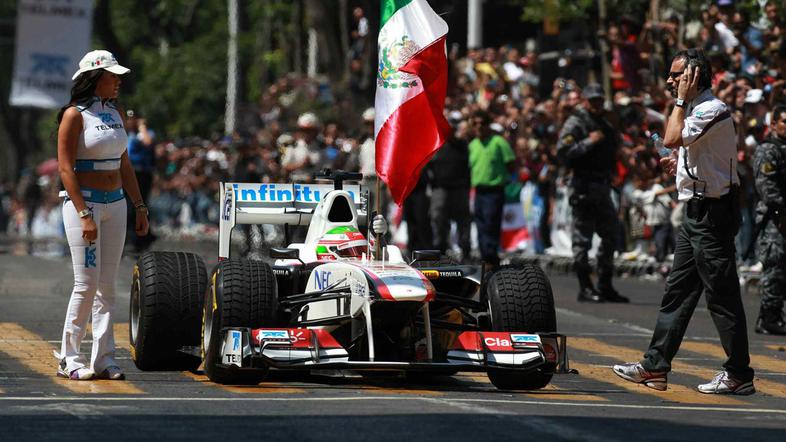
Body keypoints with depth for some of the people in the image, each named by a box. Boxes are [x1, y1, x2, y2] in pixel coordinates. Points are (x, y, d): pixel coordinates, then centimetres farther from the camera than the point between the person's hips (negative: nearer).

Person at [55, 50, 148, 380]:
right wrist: (84, 214, -19)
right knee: (87, 284, -8)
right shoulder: (75, 115, -8)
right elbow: (65, 168, -13)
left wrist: (139, 206, 12)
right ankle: (69, 359, 0)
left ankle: (103, 359, 8)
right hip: (82, 203, -7)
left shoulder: (115, 114, 12)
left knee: (107, 286, 5)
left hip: (115, 204, 7)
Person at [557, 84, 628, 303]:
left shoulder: (605, 124, 19)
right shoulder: (575, 123, -6)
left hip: (603, 186, 9)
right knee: (582, 238, -5)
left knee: (610, 236, 10)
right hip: (584, 188, -9)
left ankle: (605, 287, 17)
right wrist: (589, 142, -20)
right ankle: (585, 288, -2)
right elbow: (563, 151, -17)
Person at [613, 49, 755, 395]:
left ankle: (739, 375, 1)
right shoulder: (697, 109, 16)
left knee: (721, 295, -5)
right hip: (696, 211, 10)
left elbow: (671, 138, -26)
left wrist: (681, 100, -15)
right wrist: (681, 162, 10)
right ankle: (655, 366, 16)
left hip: (712, 214, -10)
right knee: (678, 290, 12)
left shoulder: (712, 110, -16)